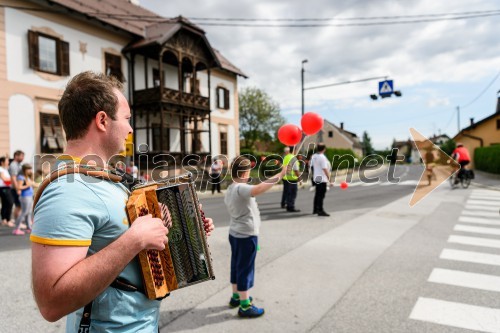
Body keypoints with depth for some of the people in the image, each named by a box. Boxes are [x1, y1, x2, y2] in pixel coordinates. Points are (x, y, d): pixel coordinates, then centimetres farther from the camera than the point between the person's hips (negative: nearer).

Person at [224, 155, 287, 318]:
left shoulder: (229, 190, 7)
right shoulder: (241, 188, -24)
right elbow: (259, 188, -42)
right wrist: (280, 175, -42)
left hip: (235, 233, 9)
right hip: (246, 235, -9)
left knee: (236, 266, 19)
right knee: (245, 269, 1)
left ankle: (236, 296, 35)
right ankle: (245, 306, 12)